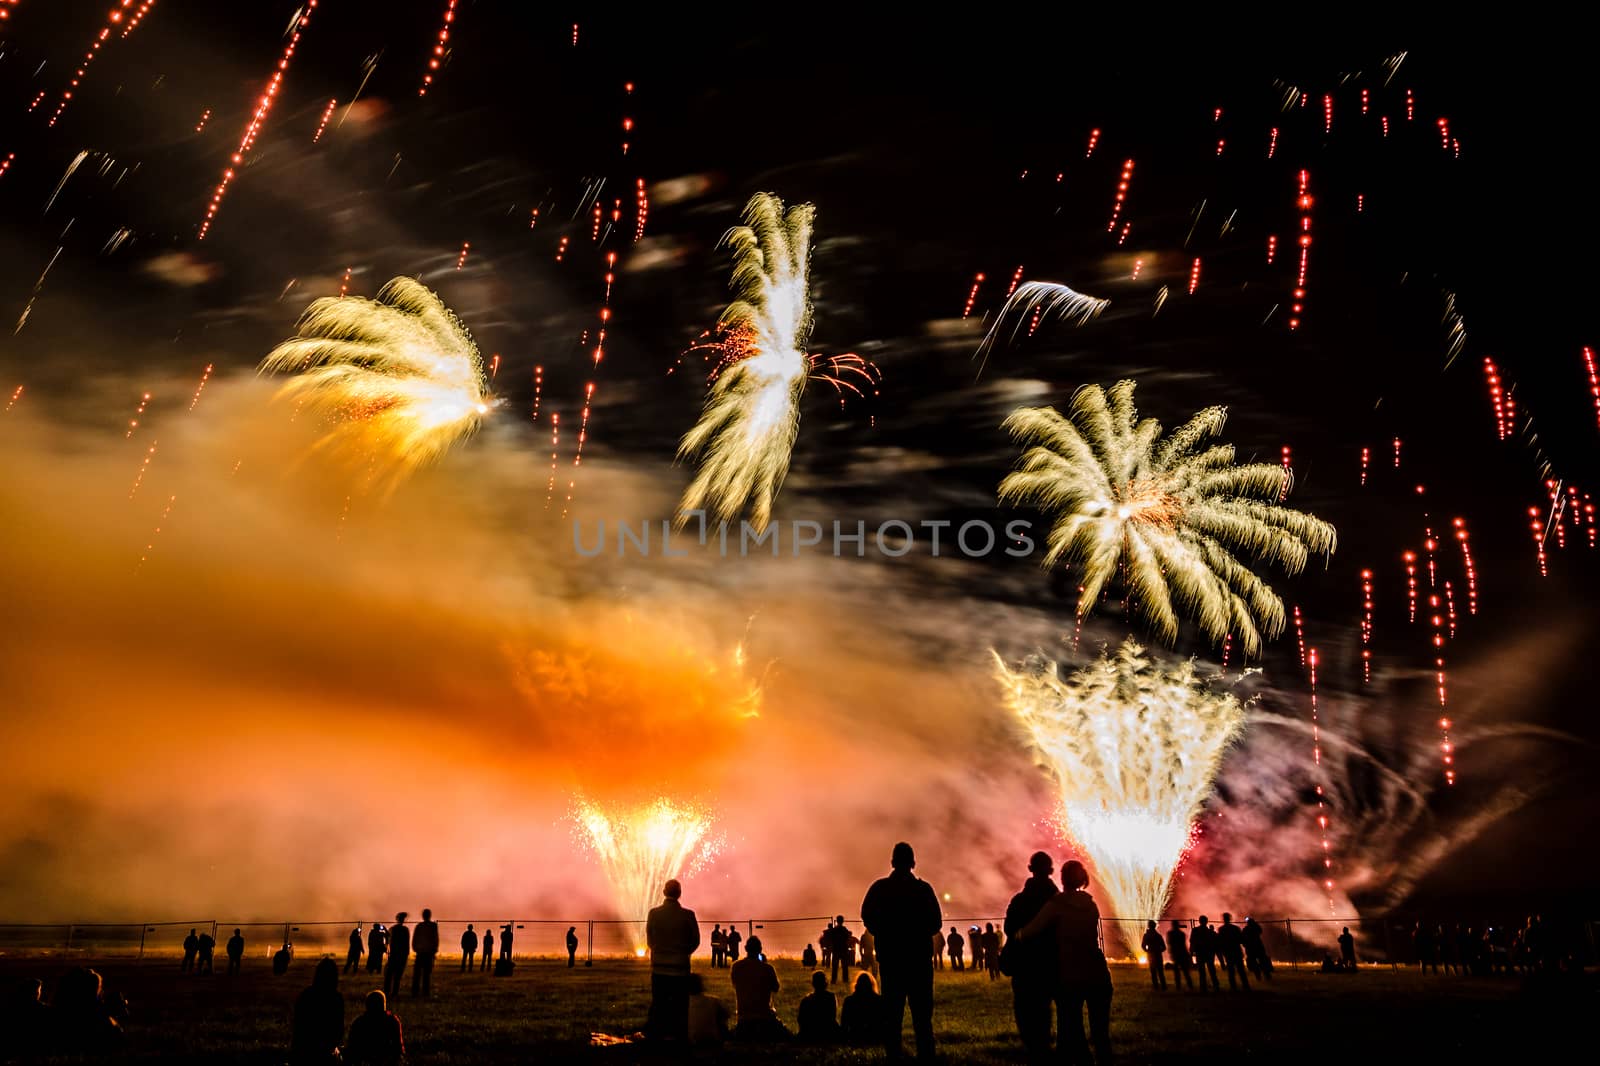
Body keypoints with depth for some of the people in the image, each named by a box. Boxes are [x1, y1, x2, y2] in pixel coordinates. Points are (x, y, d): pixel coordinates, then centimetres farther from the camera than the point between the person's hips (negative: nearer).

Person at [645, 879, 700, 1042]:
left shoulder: (654, 913, -6)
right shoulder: (688, 915, -10)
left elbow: (649, 940, 5)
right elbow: (695, 941, 1)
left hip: (659, 968, 2)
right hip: (681, 968, -2)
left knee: (658, 1006, 11)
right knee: (679, 1007, 7)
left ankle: (655, 1035, 12)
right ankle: (679, 1036, 6)